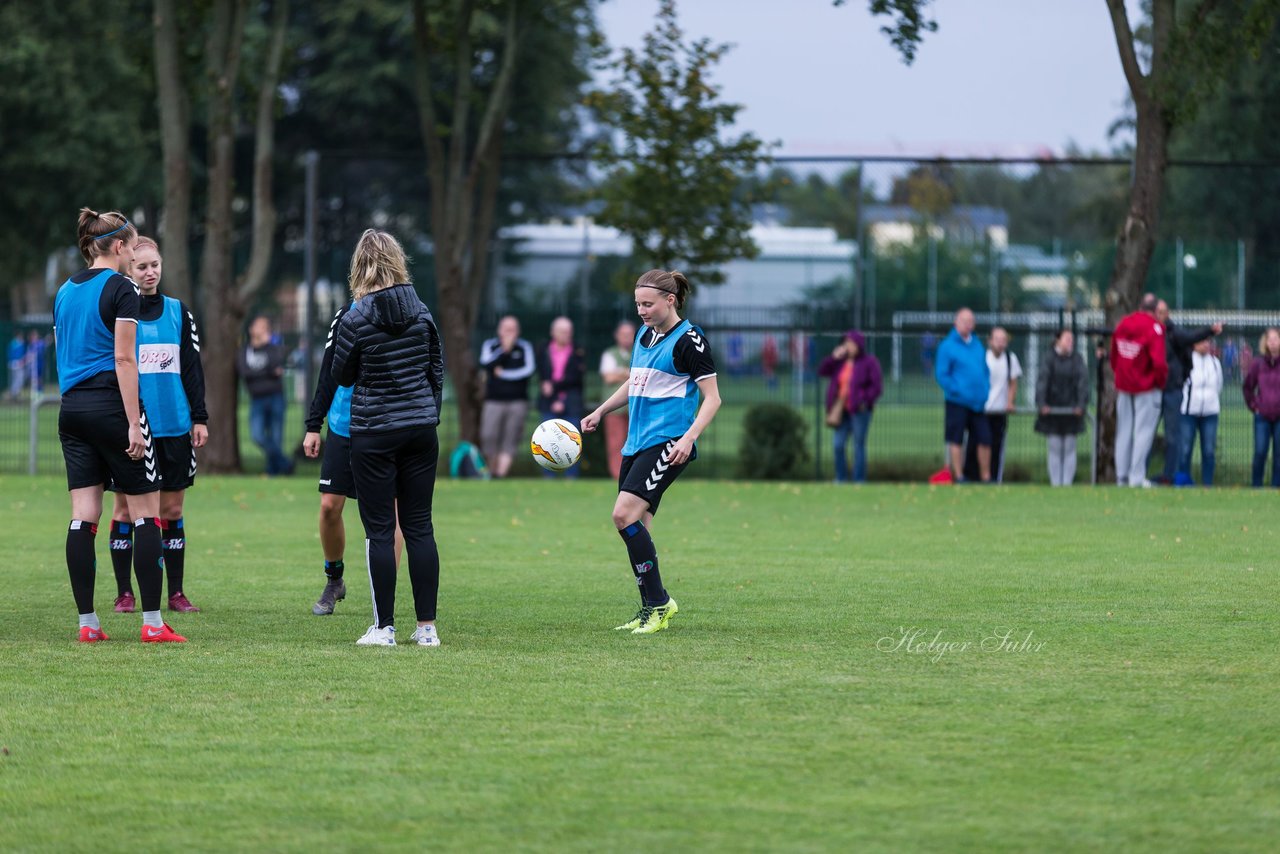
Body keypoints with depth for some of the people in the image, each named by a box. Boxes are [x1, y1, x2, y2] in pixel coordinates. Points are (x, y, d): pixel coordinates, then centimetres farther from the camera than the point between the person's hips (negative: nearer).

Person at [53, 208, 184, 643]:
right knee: (147, 512, 0)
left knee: (83, 517, 4)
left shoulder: (65, 291, 13)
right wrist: (134, 423, -15)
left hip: (72, 409, 7)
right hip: (110, 405, -7)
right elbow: (123, 359, -14)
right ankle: (152, 622, -4)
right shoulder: (120, 288, -8)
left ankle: (87, 623, 2)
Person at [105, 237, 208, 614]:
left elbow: (192, 368, 12)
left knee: (172, 509, 5)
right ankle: (125, 593, 8)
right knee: (126, 508, 1)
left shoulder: (178, 311, 10)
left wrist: (199, 417, 6)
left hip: (175, 426, 3)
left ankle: (176, 593, 9)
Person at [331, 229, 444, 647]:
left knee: (379, 530, 2)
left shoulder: (356, 319, -12)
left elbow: (342, 376, -1)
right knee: (419, 526, 8)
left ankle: (384, 627, 2)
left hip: (374, 433, -4)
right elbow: (437, 368, 9)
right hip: (421, 428, 4)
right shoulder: (421, 311, 1)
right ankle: (427, 626, 7)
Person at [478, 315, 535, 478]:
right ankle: (494, 470, 9)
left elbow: (529, 369, -7)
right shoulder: (489, 346, 8)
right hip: (494, 401, 1)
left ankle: (501, 475, -11)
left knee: (510, 441, -8)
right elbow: (486, 365, -9)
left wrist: (504, 373, -6)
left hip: (517, 402, -1)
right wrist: (504, 350, -13)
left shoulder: (525, 347, 6)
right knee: (488, 437, -8)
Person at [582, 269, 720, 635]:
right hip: (636, 442, 9)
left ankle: (658, 602, -13)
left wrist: (689, 437, -22)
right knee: (636, 527, 6)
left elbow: (712, 397, -10)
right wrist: (600, 412, 27)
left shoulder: (689, 340, -9)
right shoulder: (644, 335, 16)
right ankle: (650, 610, 15)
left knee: (625, 513, -20)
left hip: (667, 443, -8)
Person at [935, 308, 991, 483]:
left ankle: (985, 476, 12)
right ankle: (958, 476, 6)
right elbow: (941, 375, -8)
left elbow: (986, 371, 20)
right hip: (957, 402, -5)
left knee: (985, 439, 3)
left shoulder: (977, 344, 14)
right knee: (956, 440, 0)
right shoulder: (947, 346, -4)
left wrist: (986, 392, 6)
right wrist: (957, 391, -15)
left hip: (978, 403, 5)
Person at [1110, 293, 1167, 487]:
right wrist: (1161, 382, -8)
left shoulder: (1122, 324, 2)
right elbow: (1159, 362, -24)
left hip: (1123, 385, 6)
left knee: (1123, 430, 13)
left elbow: (1113, 355, 11)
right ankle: (1137, 477, -5)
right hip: (1146, 387, -6)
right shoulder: (1154, 328, -17)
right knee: (1143, 431, -1)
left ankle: (1122, 475, 15)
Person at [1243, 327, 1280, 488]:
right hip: (1262, 416, 1)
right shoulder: (1258, 363, 1)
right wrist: (1253, 406, 7)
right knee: (1260, 452, -4)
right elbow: (1248, 386, 13)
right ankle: (1256, 485, 6)